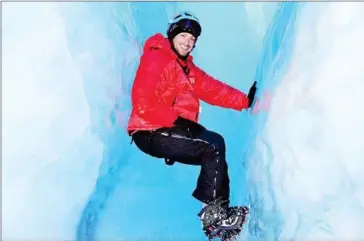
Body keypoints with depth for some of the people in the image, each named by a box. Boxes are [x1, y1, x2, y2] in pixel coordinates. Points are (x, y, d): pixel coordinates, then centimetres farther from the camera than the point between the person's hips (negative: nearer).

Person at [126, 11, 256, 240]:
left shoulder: (186, 67, 18)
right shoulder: (156, 59, -11)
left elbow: (213, 89, 7)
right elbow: (143, 102, -21)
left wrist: (245, 100, -4)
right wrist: (177, 120, -21)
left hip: (167, 132, 10)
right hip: (152, 134, -10)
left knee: (215, 155, 11)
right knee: (214, 145, -17)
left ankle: (222, 211, 14)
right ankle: (212, 213, -10)